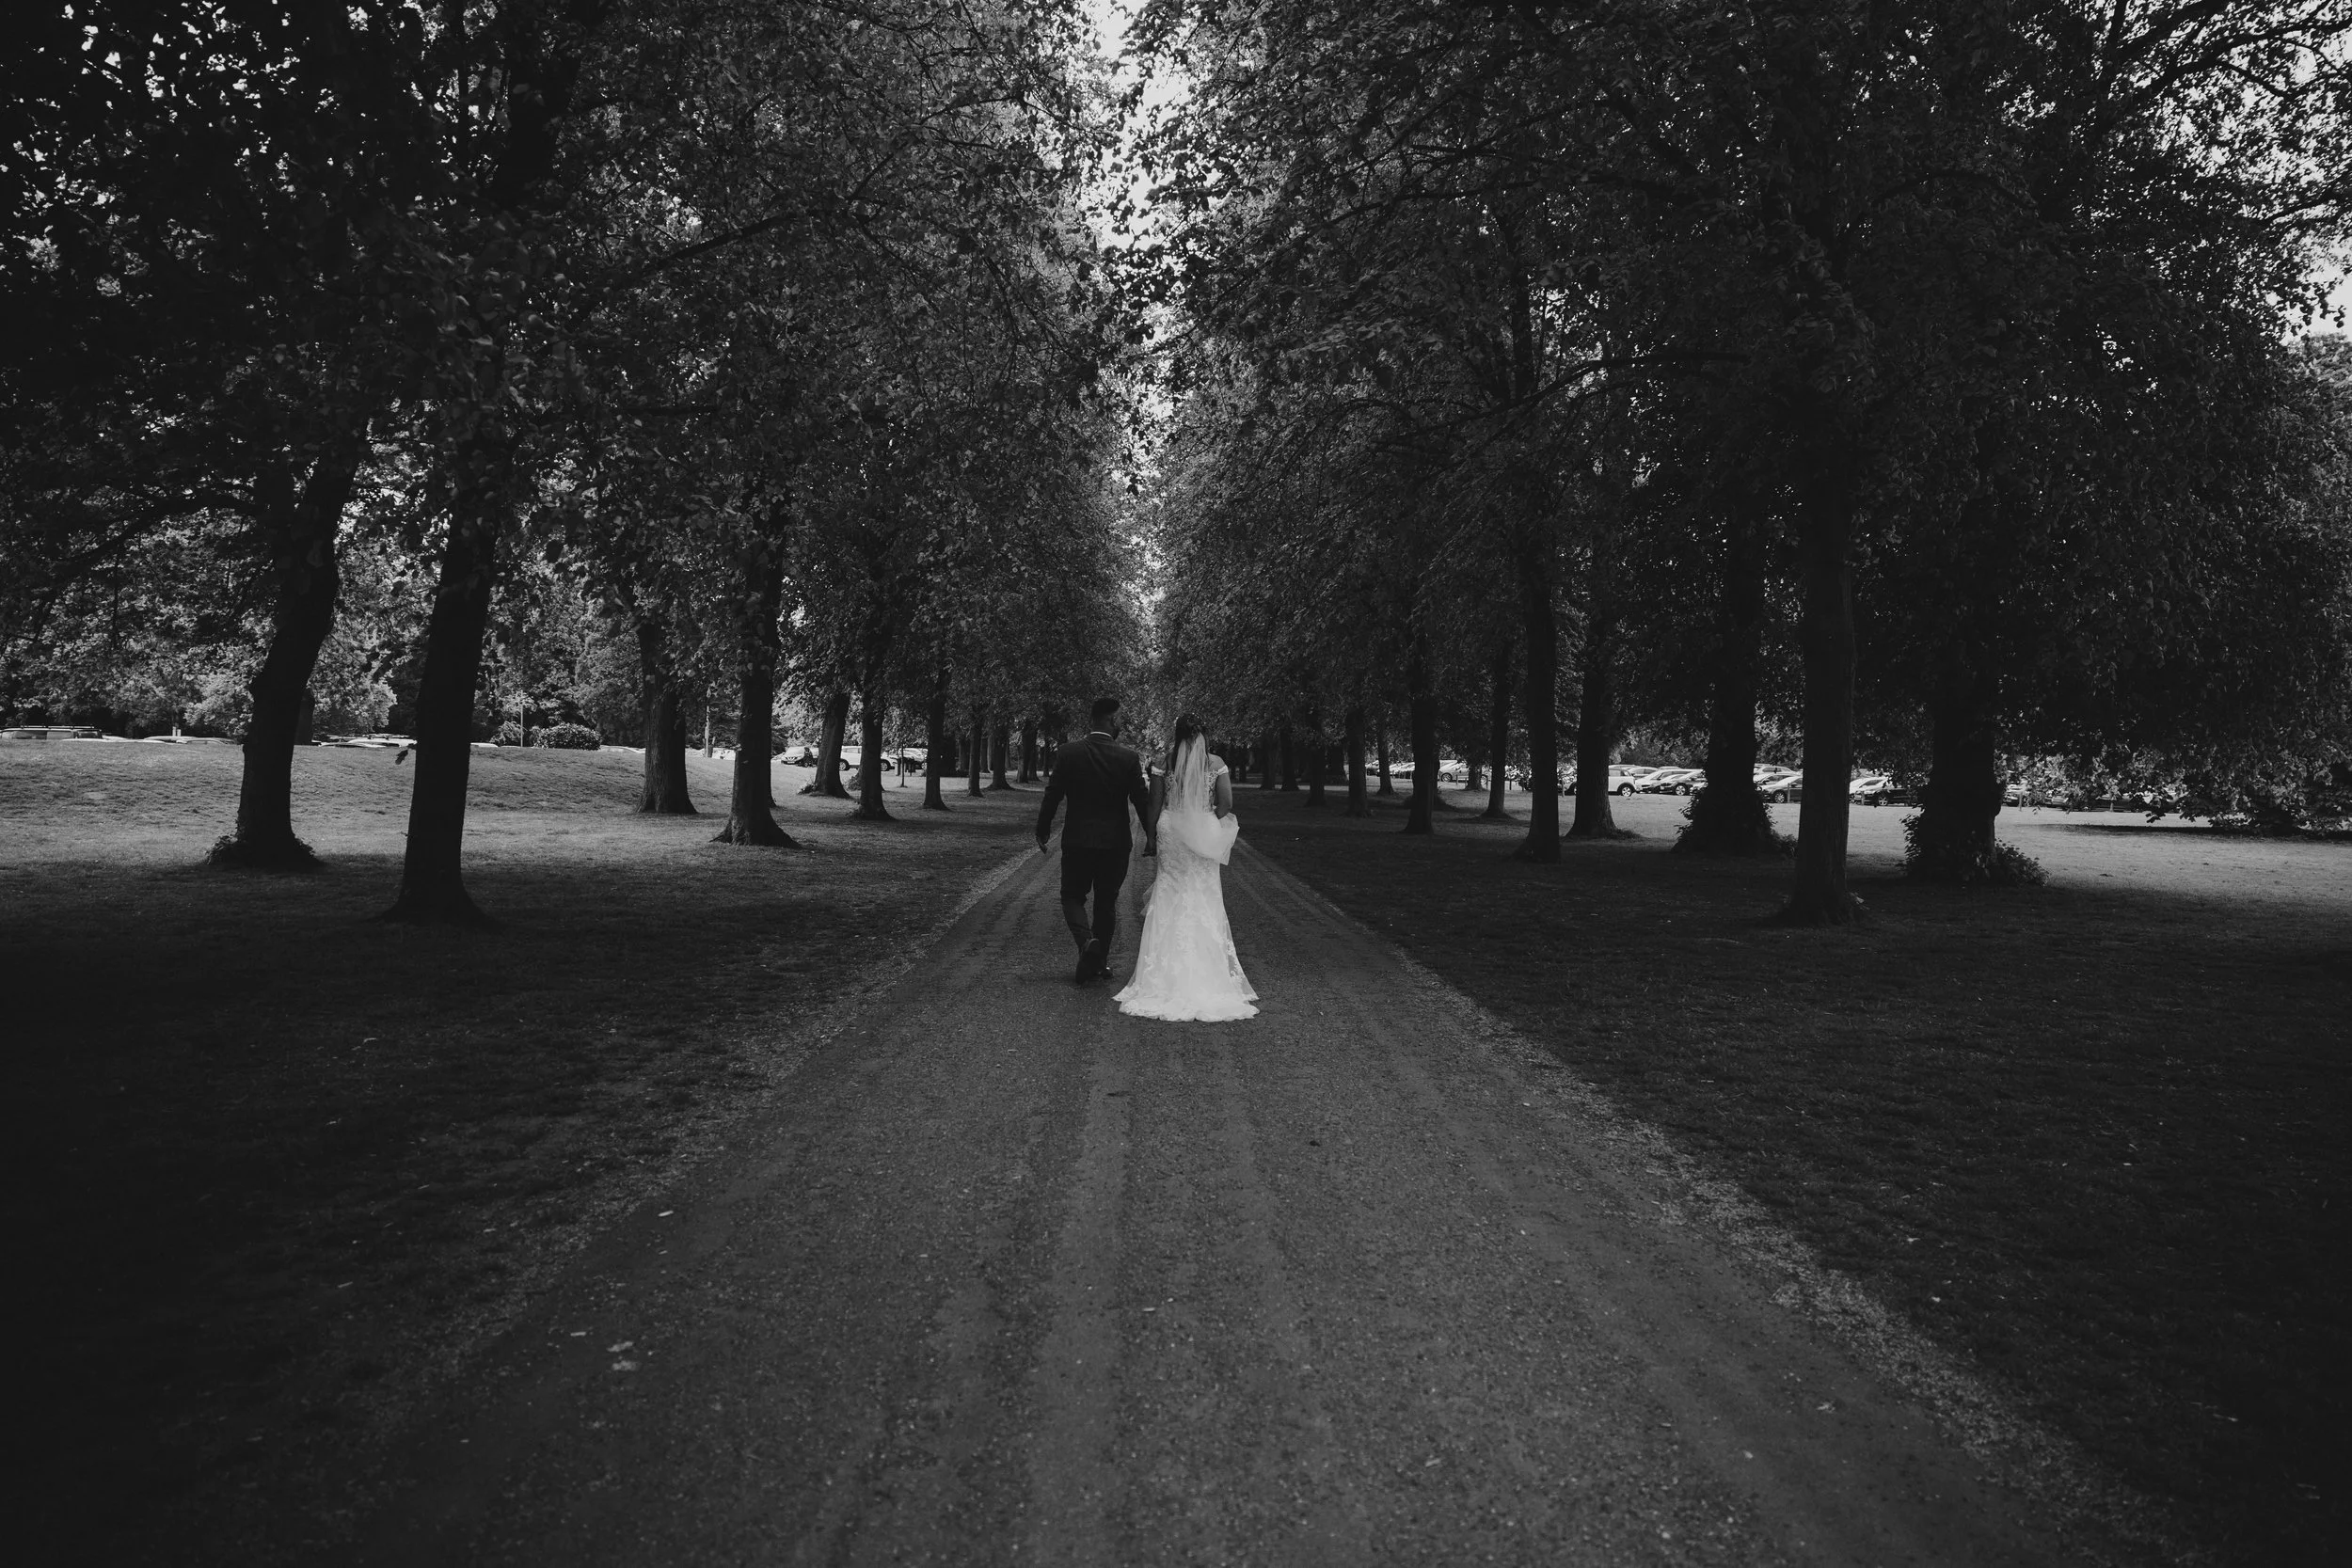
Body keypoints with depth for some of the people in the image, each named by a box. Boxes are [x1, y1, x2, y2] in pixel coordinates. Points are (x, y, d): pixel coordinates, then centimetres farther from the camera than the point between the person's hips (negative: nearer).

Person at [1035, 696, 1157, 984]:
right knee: (1107, 903, 14)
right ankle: (1100, 961, 21)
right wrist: (1151, 836, 6)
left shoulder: (1068, 755, -7)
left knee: (1073, 897, 11)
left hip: (1077, 841, -1)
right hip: (1116, 842, 1)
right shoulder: (1129, 758, -6)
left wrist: (1043, 833, 10)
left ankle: (1086, 941, -16)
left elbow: (1051, 797, -2)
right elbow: (1142, 800, -3)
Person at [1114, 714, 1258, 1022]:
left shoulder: (1165, 762, -2)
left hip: (1171, 832, 1)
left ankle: (1168, 970, 9)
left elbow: (1155, 804, -1)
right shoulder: (1215, 762, -3)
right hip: (1203, 834, -1)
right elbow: (1226, 803, -6)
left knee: (1170, 897, 7)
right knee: (1206, 899, 7)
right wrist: (1208, 822, 10)